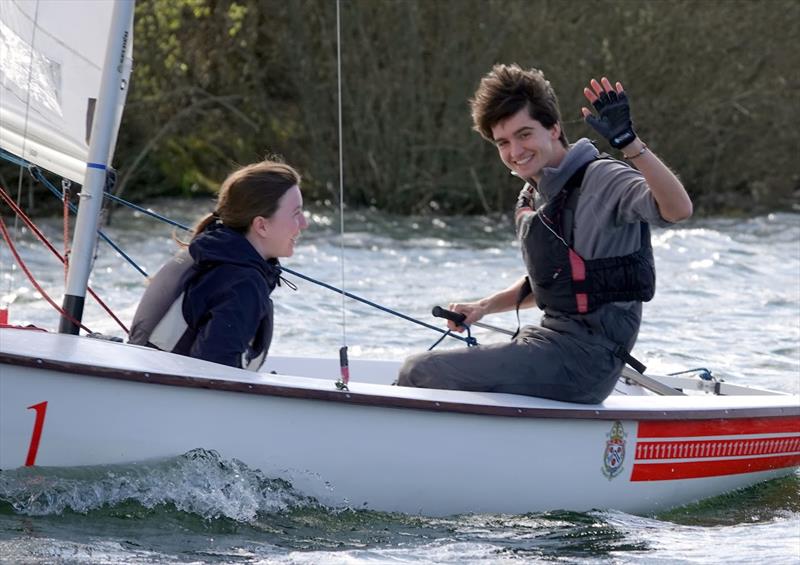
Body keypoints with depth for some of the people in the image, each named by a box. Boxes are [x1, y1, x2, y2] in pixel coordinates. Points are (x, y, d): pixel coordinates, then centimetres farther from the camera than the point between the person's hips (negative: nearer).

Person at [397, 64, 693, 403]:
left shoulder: (600, 179, -14)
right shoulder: (533, 197, 14)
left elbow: (678, 210, -32)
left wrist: (628, 142, -41)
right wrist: (484, 307, 13)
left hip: (585, 356, -9)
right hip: (551, 339, 9)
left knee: (419, 373, -11)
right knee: (420, 368, 20)